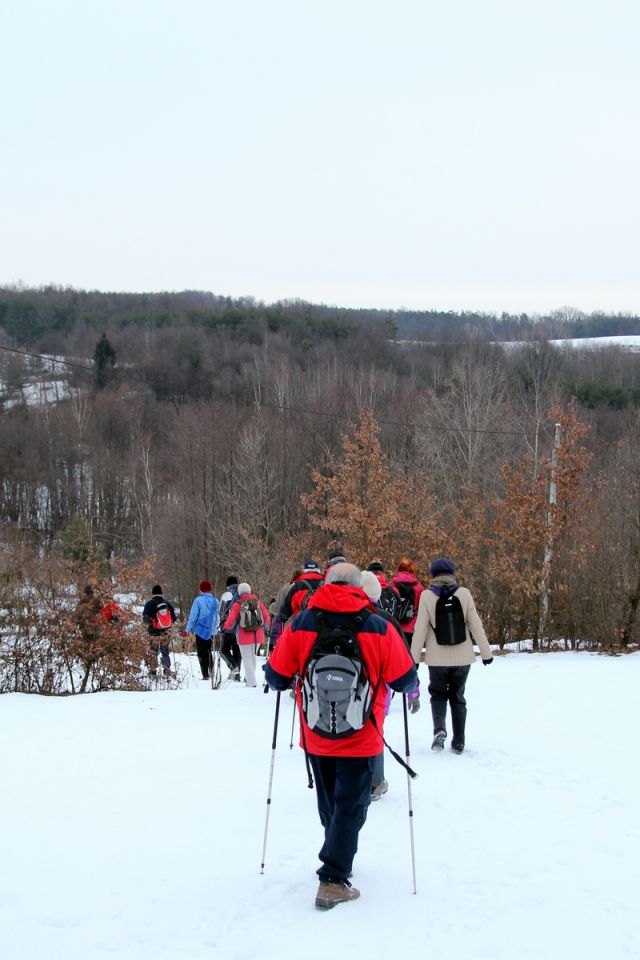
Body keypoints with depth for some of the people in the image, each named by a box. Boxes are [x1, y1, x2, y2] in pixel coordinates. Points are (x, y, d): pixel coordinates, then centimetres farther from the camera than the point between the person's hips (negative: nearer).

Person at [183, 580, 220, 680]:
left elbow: (193, 617, -10)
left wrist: (187, 630, -5)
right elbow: (217, 617, 8)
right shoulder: (215, 601, 1)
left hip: (200, 630, -4)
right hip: (211, 631, 4)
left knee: (201, 653, 2)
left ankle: (205, 674, -6)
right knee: (208, 652, 19)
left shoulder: (198, 600, -10)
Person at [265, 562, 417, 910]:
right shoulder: (379, 628, -11)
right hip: (361, 737, -2)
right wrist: (409, 686, 19)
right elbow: (404, 679, -5)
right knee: (350, 806, 4)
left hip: (315, 736, 3)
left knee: (329, 802, 21)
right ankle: (332, 880, -5)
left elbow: (276, 676, -2)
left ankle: (339, 860, 37)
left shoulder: (300, 625, -8)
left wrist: (279, 682, 22)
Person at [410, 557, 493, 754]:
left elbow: (420, 628, -7)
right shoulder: (464, 593, -4)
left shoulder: (427, 596, -7)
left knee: (438, 694, 17)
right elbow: (475, 625, -3)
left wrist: (414, 656, 0)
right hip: (462, 657, 1)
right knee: (457, 696, 16)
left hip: (437, 657, -1)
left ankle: (439, 728, -9)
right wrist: (486, 652, 5)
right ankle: (458, 742, 15)